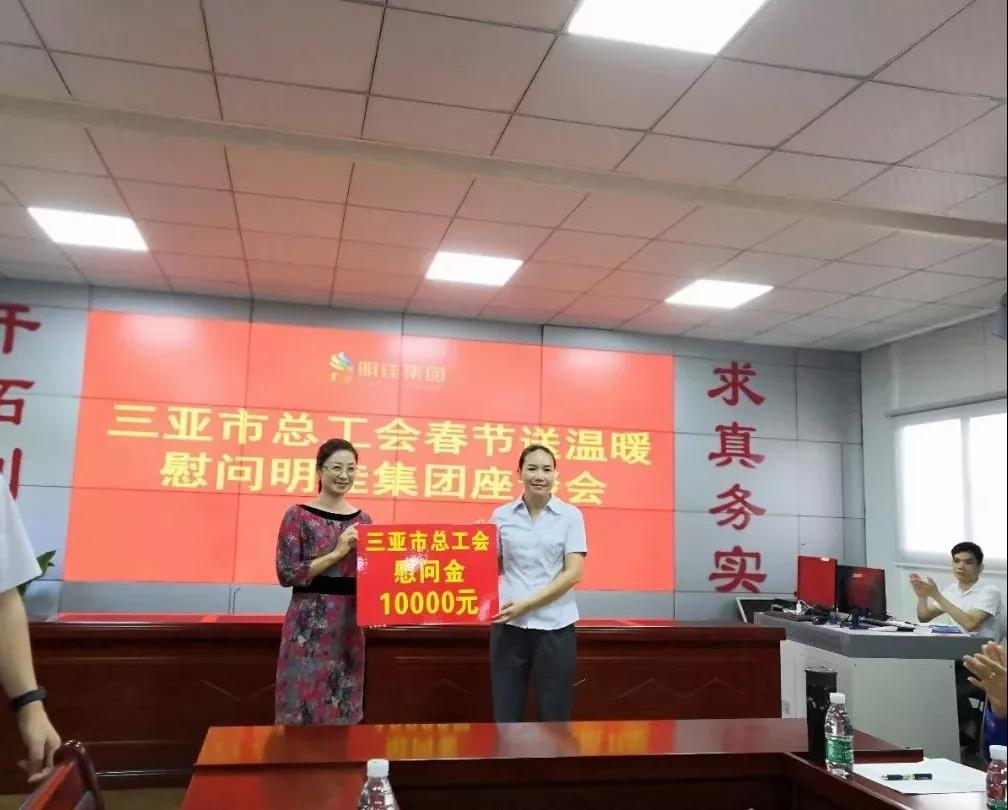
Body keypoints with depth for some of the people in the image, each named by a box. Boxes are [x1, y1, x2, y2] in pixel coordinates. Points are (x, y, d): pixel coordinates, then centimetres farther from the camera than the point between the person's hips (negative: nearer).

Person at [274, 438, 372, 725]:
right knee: (304, 701, 1)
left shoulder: (362, 519, 8)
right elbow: (287, 574, -12)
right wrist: (337, 552, -16)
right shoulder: (298, 515, -5)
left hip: (349, 624, 4)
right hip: (309, 624, -4)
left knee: (343, 709, 11)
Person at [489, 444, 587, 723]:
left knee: (554, 716, 7)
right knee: (506, 715, 7)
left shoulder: (570, 515, 0)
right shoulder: (501, 515, 5)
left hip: (555, 626, -1)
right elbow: (492, 567, 13)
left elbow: (573, 573, -6)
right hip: (508, 624, 1)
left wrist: (528, 604, -14)